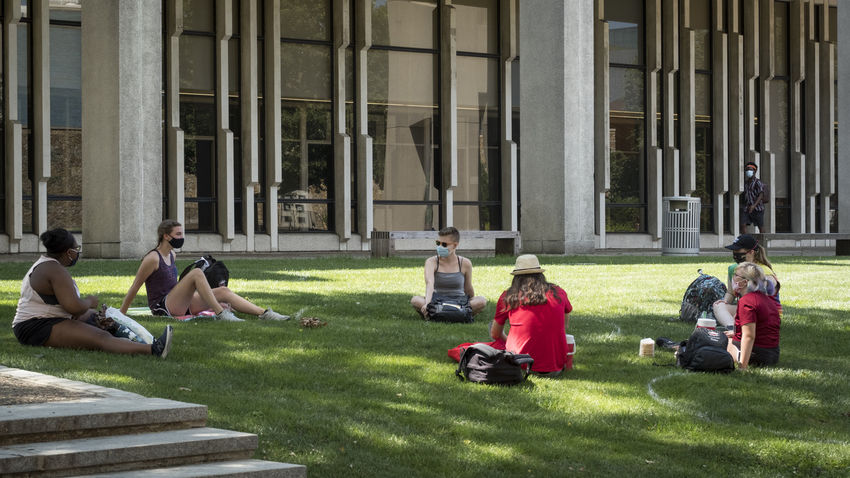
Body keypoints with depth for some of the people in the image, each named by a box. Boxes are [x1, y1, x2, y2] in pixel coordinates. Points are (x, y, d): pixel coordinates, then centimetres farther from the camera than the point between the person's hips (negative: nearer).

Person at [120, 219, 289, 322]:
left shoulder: (171, 255, 15)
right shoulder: (152, 259, -11)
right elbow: (134, 288, -8)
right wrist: (121, 315, -6)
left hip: (178, 305, 9)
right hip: (163, 307, -9)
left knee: (223, 291, -6)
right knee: (197, 273, -26)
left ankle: (264, 314, -14)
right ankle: (220, 314, -30)